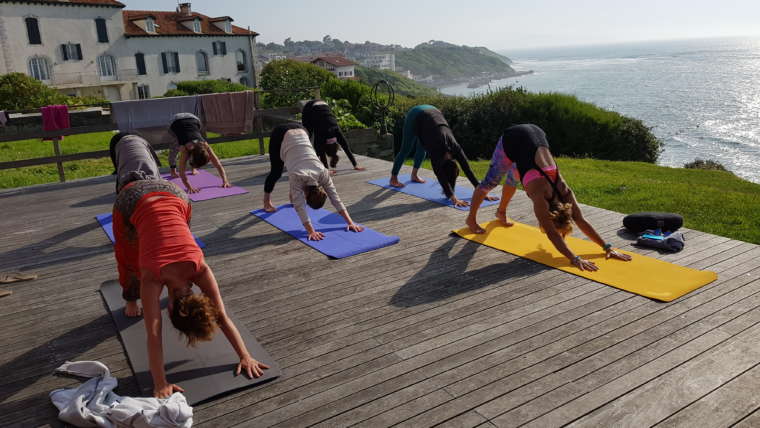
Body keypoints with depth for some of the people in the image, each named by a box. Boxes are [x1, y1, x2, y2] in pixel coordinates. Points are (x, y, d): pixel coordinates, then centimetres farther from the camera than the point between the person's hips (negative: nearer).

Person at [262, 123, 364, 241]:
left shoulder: (323, 174, -22)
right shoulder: (298, 177, -32)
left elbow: (336, 199, -20)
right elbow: (300, 207, -35)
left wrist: (350, 222, -26)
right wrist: (311, 231, -43)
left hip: (300, 131, 3)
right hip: (281, 135, -3)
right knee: (276, 172, 12)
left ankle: (293, 195, 37)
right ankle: (267, 202, 33)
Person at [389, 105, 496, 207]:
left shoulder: (455, 149, -23)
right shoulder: (436, 151, -33)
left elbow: (468, 171, -20)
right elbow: (440, 176, -39)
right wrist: (454, 199, -47)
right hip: (416, 116, -4)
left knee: (422, 149, 20)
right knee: (406, 150, 7)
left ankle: (414, 175, 42)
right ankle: (393, 178, 25)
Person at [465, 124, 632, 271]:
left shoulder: (565, 191, -19)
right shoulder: (540, 194, -32)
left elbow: (582, 222, -15)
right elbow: (552, 233, -36)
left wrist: (607, 247, -19)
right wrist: (575, 259, -43)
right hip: (512, 140, -4)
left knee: (512, 180, 25)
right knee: (491, 181, 7)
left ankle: (501, 212, 50)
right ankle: (471, 219, 27)